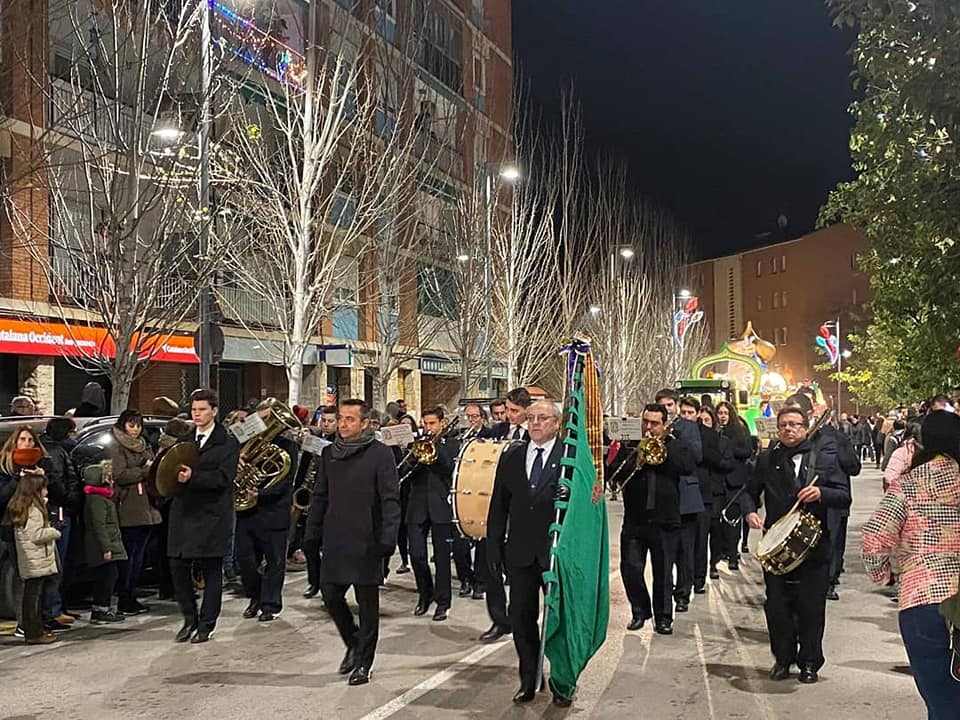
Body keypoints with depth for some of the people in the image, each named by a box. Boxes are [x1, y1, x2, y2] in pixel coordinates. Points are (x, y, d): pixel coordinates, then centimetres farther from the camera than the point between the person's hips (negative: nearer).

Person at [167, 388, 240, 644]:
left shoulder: (228, 442, -4)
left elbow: (224, 477, -14)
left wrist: (193, 477, -23)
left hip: (212, 514, -4)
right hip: (183, 512, 5)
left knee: (211, 571, 4)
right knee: (178, 567, 3)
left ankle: (206, 624, 15)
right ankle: (190, 619, 21)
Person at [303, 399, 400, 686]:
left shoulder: (380, 453, -8)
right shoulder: (329, 453, 8)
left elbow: (390, 500, -10)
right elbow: (319, 497, 13)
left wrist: (388, 538, -17)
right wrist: (312, 534, 8)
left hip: (366, 541, -5)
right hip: (335, 539, 5)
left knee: (367, 602, 5)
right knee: (330, 593, 5)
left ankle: (363, 663, 18)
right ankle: (353, 643, 29)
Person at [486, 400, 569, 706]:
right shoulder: (511, 456, 7)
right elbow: (499, 505, 8)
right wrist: (494, 546, 5)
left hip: (558, 551, -3)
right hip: (521, 552, 4)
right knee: (521, 617, 9)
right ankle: (529, 680, 24)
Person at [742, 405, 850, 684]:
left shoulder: (824, 461, 4)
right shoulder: (766, 460, 7)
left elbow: (845, 497, 0)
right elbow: (750, 492, 14)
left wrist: (821, 493, -19)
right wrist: (750, 512, -6)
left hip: (814, 547, -1)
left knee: (811, 607, 4)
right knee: (777, 606, 5)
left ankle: (809, 663, 21)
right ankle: (783, 658, 23)